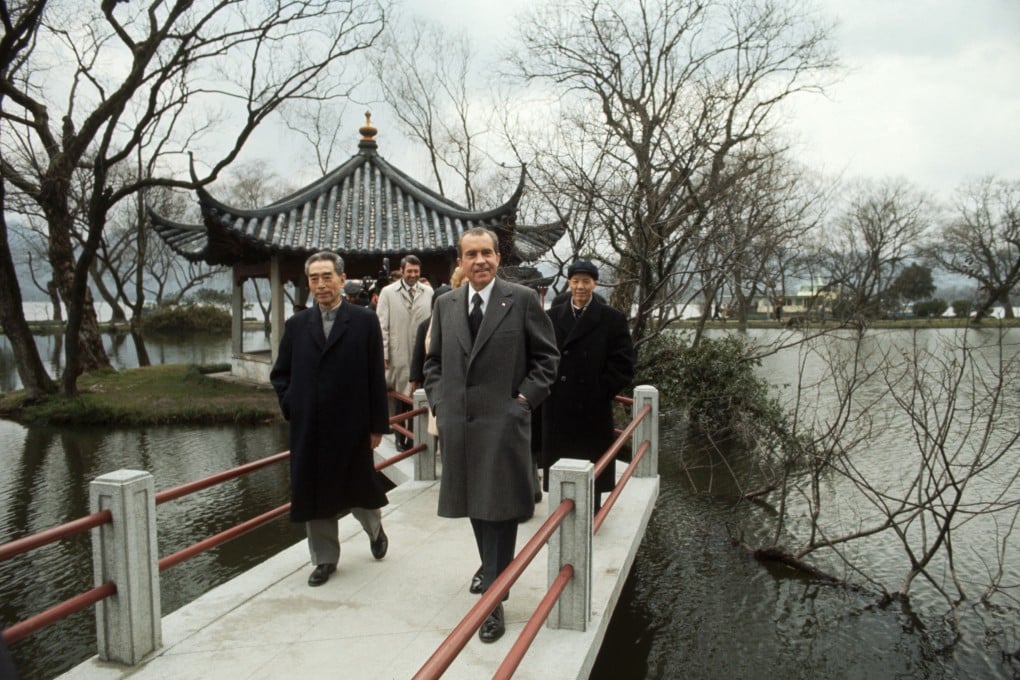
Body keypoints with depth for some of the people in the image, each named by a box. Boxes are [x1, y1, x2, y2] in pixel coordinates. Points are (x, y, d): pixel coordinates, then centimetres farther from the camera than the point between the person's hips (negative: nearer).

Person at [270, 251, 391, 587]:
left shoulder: (364, 320, -4)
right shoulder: (297, 324, 5)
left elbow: (376, 376, -4)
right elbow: (279, 374, 14)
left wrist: (378, 424, -5)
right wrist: (291, 406, 0)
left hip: (351, 424, -3)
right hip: (309, 427, 3)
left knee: (357, 486, 11)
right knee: (314, 493, 9)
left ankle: (374, 528, 42)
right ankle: (325, 559, 25)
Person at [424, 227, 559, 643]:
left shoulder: (522, 300, -4)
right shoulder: (445, 304, 9)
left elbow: (546, 356, 0)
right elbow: (434, 360, 17)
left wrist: (525, 399, -8)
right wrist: (438, 401, 6)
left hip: (503, 421, -4)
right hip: (457, 421, 5)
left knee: (499, 507, -1)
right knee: (473, 501, 16)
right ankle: (490, 566, 40)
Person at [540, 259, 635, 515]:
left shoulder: (612, 319, -1)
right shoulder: (552, 317, 7)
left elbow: (623, 366, -4)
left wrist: (599, 393, -9)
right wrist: (548, 387, -2)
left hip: (593, 410, -2)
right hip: (558, 408, 2)